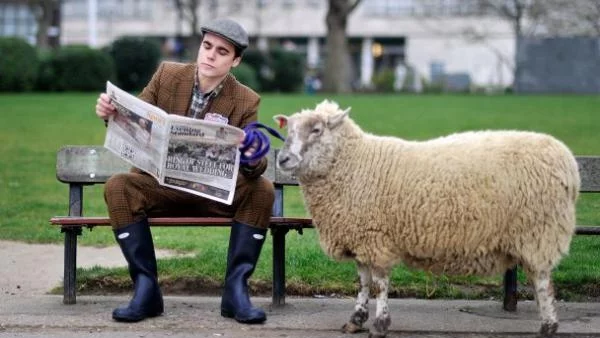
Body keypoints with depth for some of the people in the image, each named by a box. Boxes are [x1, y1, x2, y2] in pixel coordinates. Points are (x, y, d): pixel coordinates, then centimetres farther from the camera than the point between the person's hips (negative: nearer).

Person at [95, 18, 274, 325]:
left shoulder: (246, 101, -6)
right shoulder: (167, 75, -1)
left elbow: (255, 168, -12)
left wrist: (252, 159, -38)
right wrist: (110, 113, -21)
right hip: (160, 184, 1)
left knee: (262, 189, -27)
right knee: (118, 187, -29)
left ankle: (235, 289, -21)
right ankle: (146, 288, -25)